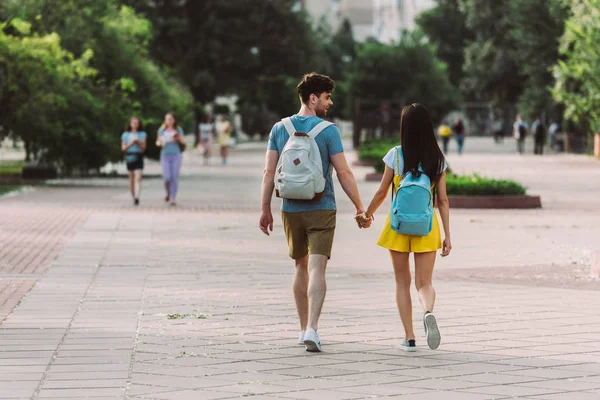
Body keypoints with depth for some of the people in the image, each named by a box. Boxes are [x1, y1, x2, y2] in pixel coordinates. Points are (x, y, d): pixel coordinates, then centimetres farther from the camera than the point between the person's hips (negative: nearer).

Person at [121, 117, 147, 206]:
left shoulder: (142, 134, 10)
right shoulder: (125, 135, 9)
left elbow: (144, 148, 6)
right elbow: (123, 148, 5)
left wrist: (138, 142, -11)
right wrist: (130, 143, -10)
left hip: (139, 157, -1)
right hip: (129, 157, 1)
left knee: (138, 178, -14)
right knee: (131, 178, 4)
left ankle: (137, 198, -25)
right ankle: (133, 197, 15)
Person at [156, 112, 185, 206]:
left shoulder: (178, 130, 3)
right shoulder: (162, 130, 5)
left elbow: (183, 142, 5)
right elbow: (157, 142, 14)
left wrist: (178, 138, -15)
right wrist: (160, 143, -9)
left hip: (176, 156, 0)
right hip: (165, 156, 0)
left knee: (175, 177, -3)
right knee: (167, 177, -8)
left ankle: (173, 198, 5)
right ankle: (168, 193, 21)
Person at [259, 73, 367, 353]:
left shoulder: (280, 128, 3)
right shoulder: (328, 131, -8)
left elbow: (269, 173, 2)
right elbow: (343, 173, -8)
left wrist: (265, 209, 7)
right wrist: (359, 206, 0)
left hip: (291, 209, 4)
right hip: (321, 209, -4)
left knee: (301, 266, 17)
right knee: (317, 269, -7)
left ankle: (304, 329, 25)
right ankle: (312, 329, -21)